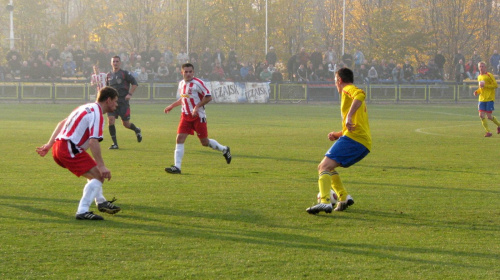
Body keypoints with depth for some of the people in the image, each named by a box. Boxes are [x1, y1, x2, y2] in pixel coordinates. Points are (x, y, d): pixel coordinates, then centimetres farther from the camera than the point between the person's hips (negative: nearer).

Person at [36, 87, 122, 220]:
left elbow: (62, 123, 25)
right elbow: (93, 142, -23)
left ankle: (101, 201, 38)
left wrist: (49, 144, 27)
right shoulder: (97, 114, -12)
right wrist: (102, 166, -23)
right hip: (69, 149, -10)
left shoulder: (87, 108, 19)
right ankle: (82, 211, -20)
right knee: (98, 175, -12)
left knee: (94, 173, 26)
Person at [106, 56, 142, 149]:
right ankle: (115, 143, -4)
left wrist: (130, 94, -11)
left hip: (123, 102, -4)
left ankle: (137, 130, 34)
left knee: (126, 123, -1)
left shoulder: (125, 73, -2)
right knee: (110, 120, -12)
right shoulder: (109, 75, 12)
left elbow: (135, 83, -2)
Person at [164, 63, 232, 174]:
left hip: (198, 116, -6)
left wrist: (197, 107, -21)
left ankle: (224, 150, 28)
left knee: (204, 142, 2)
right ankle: (177, 167, -10)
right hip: (185, 116, 6)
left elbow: (208, 97, -13)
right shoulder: (181, 84, 10)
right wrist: (171, 106, 21)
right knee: (179, 139, -9)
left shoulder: (197, 83, -12)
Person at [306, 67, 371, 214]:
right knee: (325, 167, 20)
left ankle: (325, 202, -37)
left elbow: (360, 94, -23)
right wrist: (337, 134, 21)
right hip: (364, 143, 10)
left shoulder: (348, 89, 3)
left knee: (324, 167, -19)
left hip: (353, 137, -10)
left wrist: (349, 116, -32)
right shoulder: (352, 92, 33)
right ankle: (344, 198, 11)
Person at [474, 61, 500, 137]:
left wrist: (485, 85, -18)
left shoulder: (489, 75, -7)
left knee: (489, 116, -6)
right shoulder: (479, 77, 14)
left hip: (490, 99, -6)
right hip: (482, 99, 6)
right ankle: (488, 131, 1)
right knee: (481, 115, -7)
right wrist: (477, 92, 5)